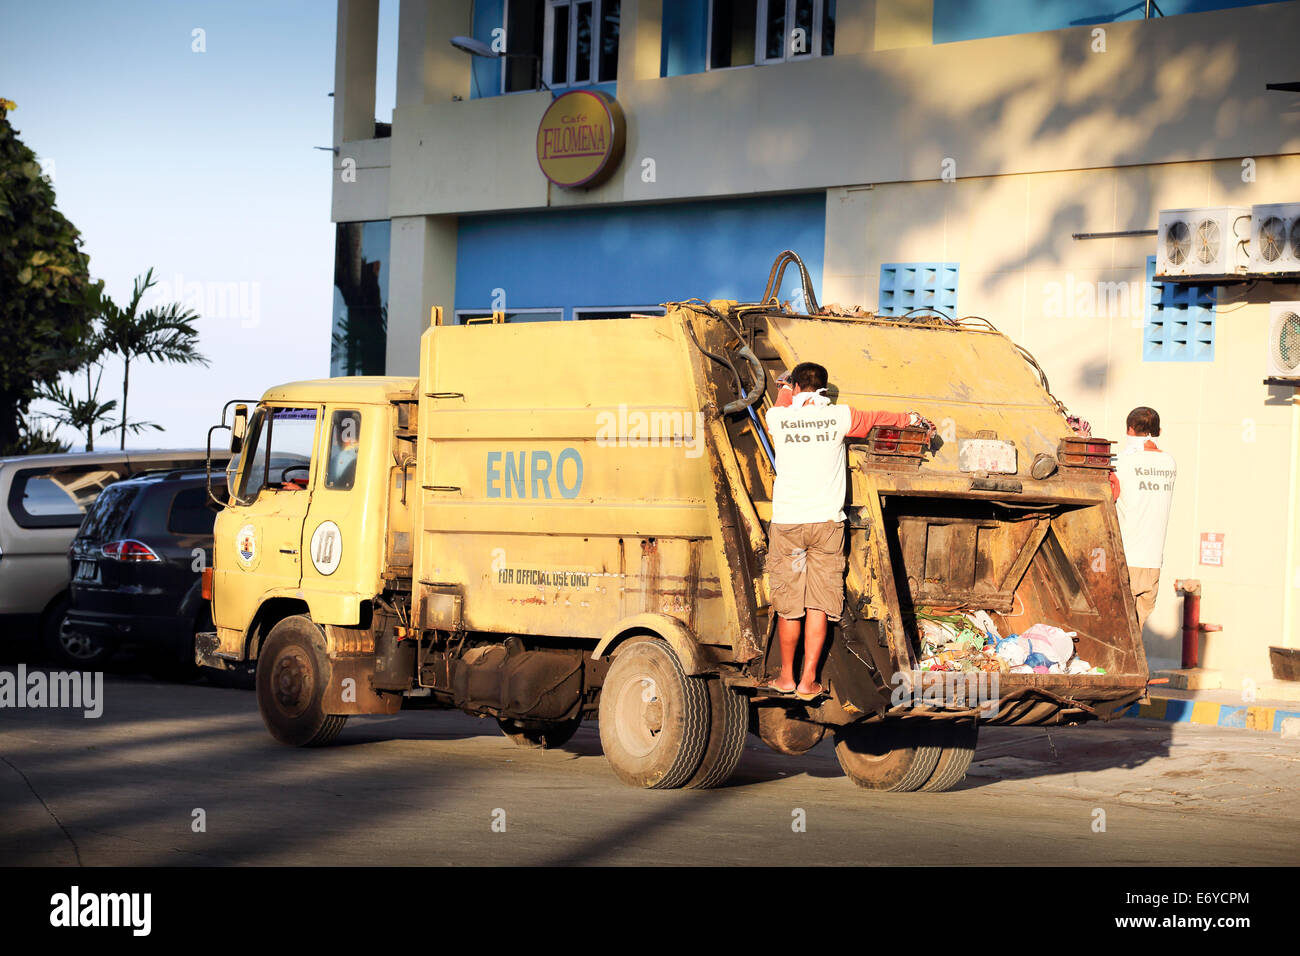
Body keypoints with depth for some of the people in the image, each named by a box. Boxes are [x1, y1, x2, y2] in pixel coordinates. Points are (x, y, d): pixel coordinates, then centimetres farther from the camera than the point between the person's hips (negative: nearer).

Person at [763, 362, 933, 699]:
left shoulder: (777, 418, 1)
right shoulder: (839, 417, 2)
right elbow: (875, 418, 22)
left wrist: (786, 389, 49)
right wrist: (912, 418, 40)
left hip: (787, 522, 0)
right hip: (826, 521, 0)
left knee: (788, 606, 7)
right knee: (818, 605, 3)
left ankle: (786, 677, 16)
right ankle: (808, 681, 2)